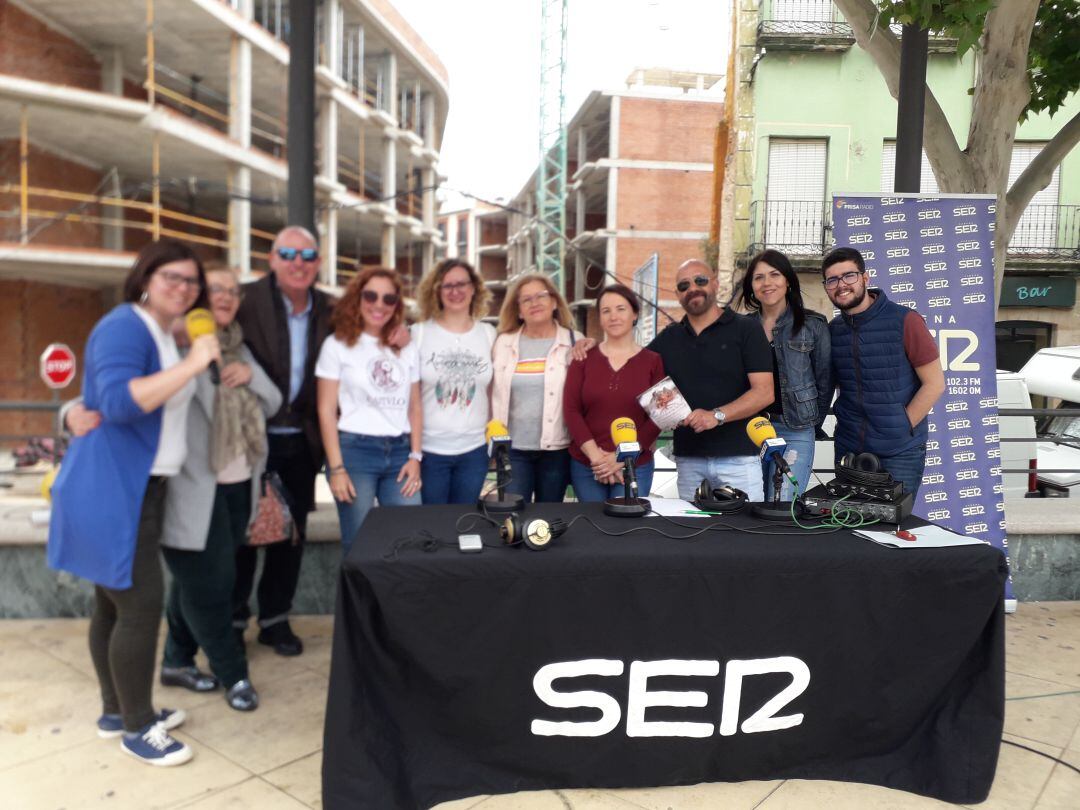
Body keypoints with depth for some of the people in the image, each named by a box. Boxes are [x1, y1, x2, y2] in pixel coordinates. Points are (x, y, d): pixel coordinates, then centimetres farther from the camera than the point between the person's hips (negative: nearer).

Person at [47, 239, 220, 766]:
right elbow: (118, 402, -30)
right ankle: (137, 728, 9)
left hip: (138, 488, 10)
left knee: (116, 604, 17)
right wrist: (193, 365, -30)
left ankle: (117, 711, 29)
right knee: (140, 606, -5)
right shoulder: (124, 326, -16)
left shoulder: (165, 334, 14)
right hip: (111, 490, -10)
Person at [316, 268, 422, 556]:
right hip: (354, 450, -3)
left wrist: (415, 456, 3)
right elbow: (327, 410, -3)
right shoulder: (337, 345, 0)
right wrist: (336, 467, -9)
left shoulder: (408, 348, 11)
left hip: (400, 451, 3)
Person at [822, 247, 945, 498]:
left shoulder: (904, 321, -9)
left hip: (900, 453, -4)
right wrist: (845, 425, 5)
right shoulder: (832, 330, 5)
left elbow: (934, 383, -8)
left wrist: (901, 428, -10)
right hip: (848, 450, 4)